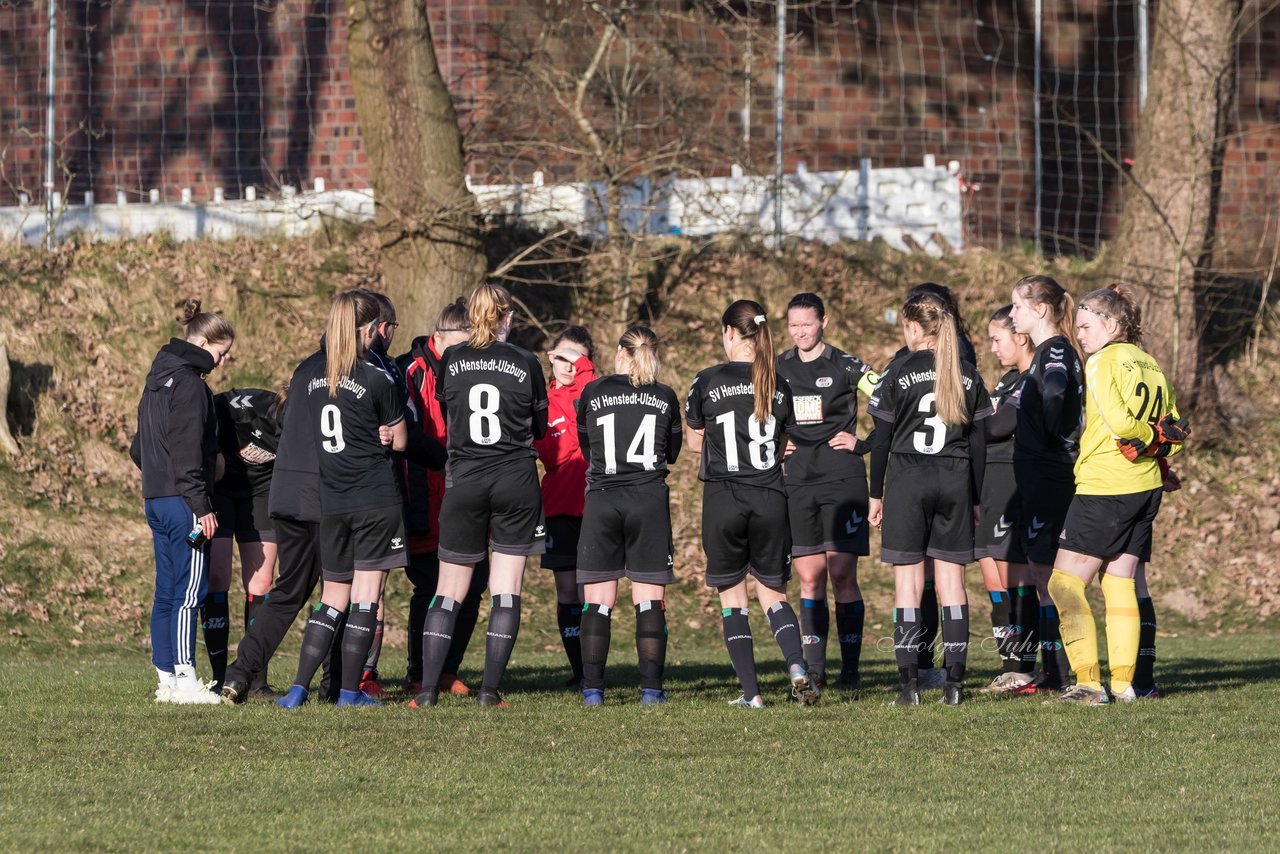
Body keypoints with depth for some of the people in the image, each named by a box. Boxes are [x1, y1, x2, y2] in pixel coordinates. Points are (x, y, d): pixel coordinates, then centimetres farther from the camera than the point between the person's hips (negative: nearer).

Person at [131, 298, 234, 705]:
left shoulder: (158, 379, 17)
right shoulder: (189, 383, -13)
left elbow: (139, 448, 23)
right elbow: (187, 452, -19)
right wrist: (201, 505, -19)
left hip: (156, 499, 10)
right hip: (181, 502, -10)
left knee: (167, 591, 11)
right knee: (190, 591, -7)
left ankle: (166, 678, 12)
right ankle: (184, 681, -8)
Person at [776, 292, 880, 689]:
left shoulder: (845, 367, -3)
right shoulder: (778, 370, 10)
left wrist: (863, 444, -6)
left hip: (841, 478, -4)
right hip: (797, 482, 4)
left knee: (842, 574, -6)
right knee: (809, 577, 3)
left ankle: (849, 667, -3)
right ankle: (814, 667, 5)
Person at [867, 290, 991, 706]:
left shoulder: (898, 374, -4)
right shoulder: (967, 377, 5)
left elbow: (882, 440, -3)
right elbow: (978, 442, 7)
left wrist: (875, 494, 6)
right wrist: (975, 497, 14)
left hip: (907, 480, -3)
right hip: (955, 483, 3)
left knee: (908, 581, 0)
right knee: (952, 581, 6)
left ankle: (910, 682, -6)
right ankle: (954, 682, 1)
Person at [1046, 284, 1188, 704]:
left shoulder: (1102, 362, -10)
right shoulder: (1148, 363, 12)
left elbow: (1119, 422, -20)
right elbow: (1176, 429, 12)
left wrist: (1146, 438, -3)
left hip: (1104, 486, -8)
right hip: (1145, 488, 8)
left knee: (1065, 585, -3)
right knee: (1120, 583, 13)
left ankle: (1088, 683, -10)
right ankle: (1123, 682, 10)